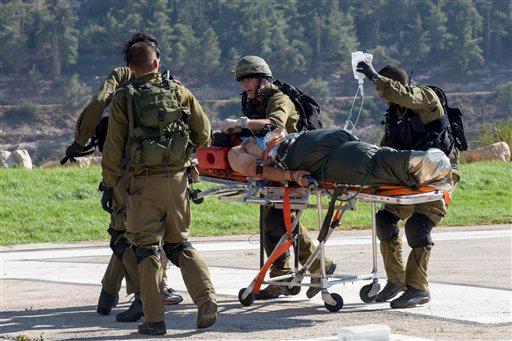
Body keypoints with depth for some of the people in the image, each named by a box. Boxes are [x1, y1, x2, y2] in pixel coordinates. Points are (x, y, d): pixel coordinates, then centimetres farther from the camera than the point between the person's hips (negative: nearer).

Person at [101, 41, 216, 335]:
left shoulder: (124, 98, 0)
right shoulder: (179, 91, 6)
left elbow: (114, 146, -1)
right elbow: (204, 133, 8)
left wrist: (109, 183, 10)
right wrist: (191, 149, 29)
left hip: (144, 181, -2)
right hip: (178, 179, 3)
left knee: (147, 249, 4)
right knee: (179, 243, 15)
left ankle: (154, 319, 0)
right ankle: (207, 300, -2)